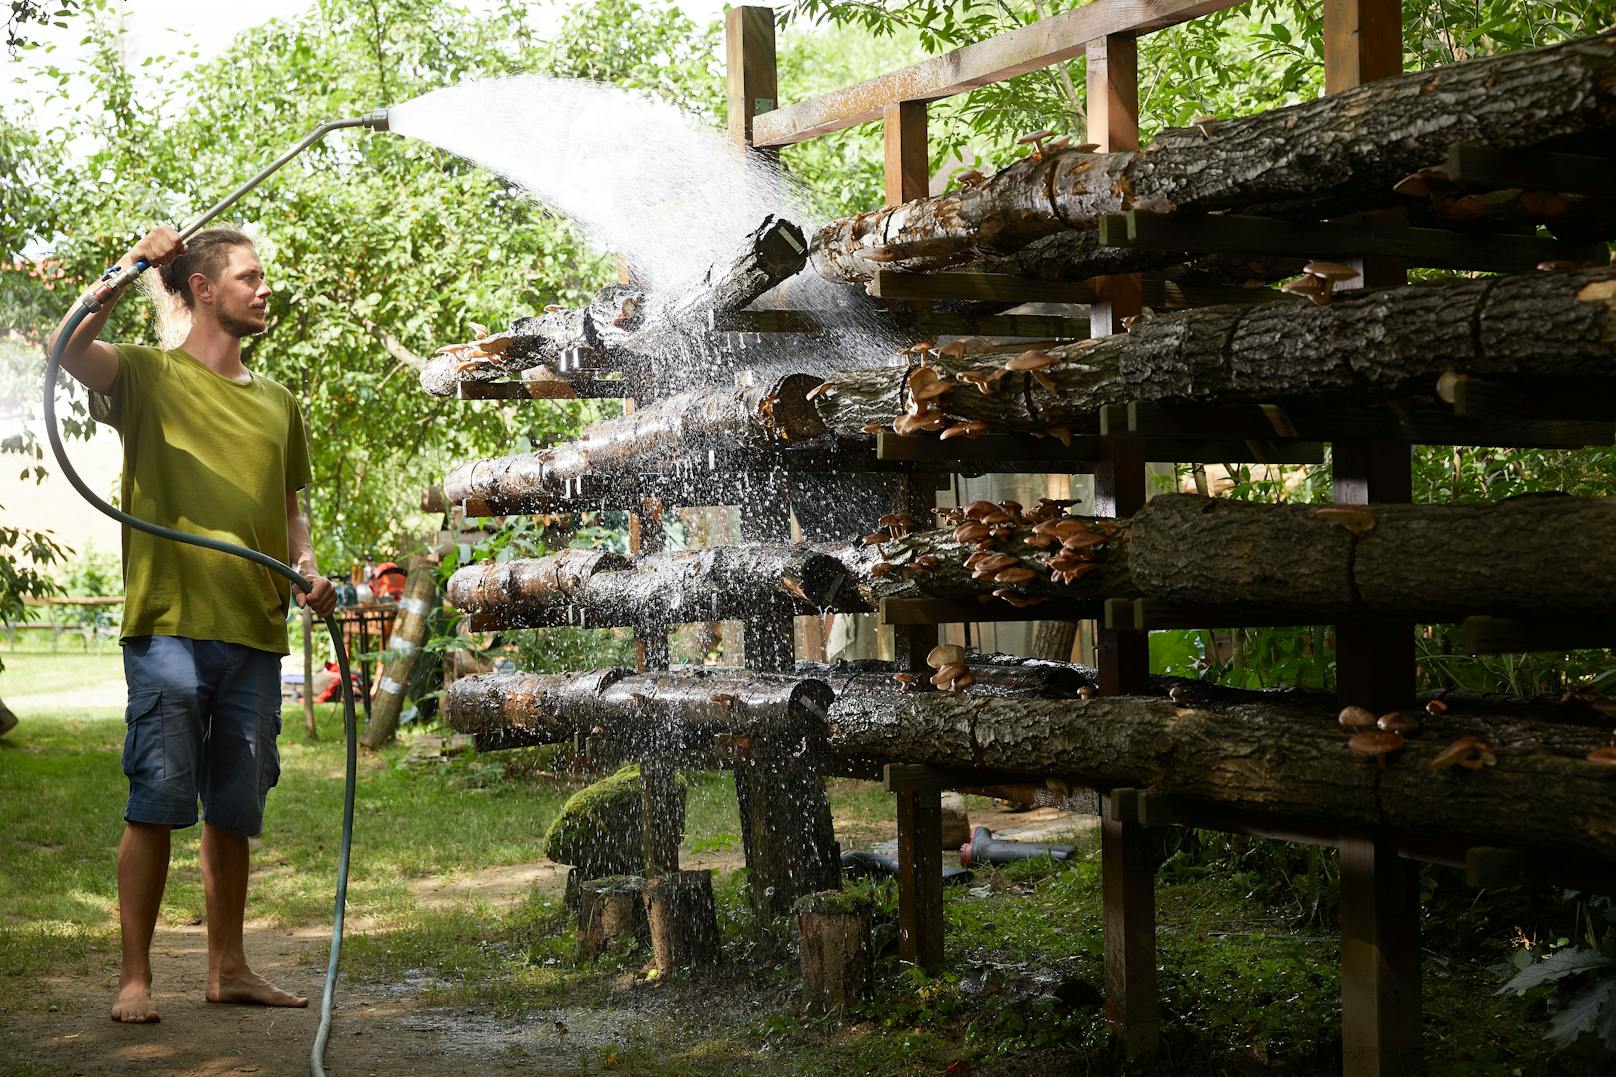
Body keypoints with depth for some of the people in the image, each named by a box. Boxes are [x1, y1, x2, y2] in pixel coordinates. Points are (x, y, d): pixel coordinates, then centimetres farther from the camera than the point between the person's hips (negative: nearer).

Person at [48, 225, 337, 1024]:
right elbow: (67, 348, -17)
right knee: (157, 803, -5)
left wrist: (307, 571, 5)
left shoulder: (278, 404, 19)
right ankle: (135, 977, 1)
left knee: (234, 811, 10)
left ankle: (227, 967, 19)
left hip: (256, 633, 5)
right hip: (170, 624, -5)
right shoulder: (150, 375, 3)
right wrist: (135, 261, -16)